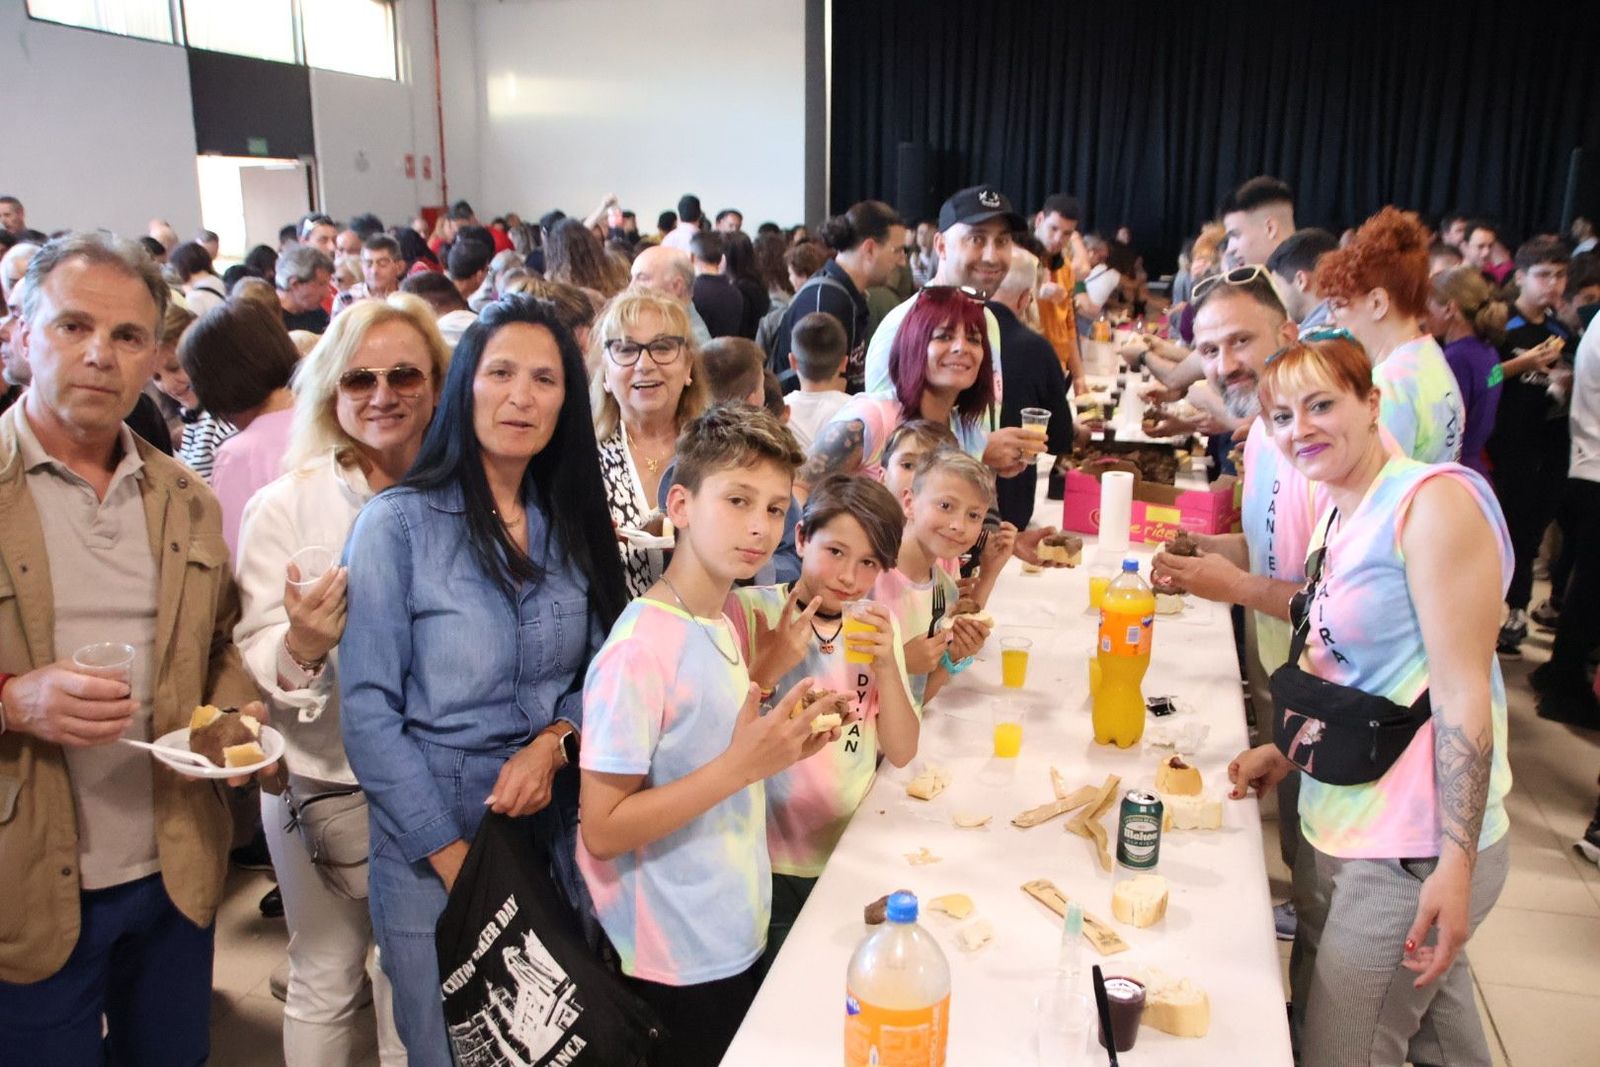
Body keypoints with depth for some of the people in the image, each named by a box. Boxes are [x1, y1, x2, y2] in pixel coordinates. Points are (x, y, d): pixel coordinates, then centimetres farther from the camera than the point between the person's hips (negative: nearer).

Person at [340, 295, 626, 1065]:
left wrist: (554, 742, -13)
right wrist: (453, 857, -13)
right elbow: (368, 710, -12)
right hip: (433, 853, -4)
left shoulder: (572, 526, 3)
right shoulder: (399, 523, -11)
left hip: (557, 838, 4)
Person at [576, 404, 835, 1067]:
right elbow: (602, 829, -23)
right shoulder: (640, 650, -23)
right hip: (672, 968, -8)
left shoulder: (722, 621, 2)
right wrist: (741, 765, -28)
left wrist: (780, 746, -5)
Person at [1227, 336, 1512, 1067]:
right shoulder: (1339, 516, 11)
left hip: (1414, 849, -8)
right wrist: (1285, 752, 10)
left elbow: (1462, 691, -20)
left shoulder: (1435, 501, -15)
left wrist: (1457, 863, -22)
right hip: (1350, 830, 8)